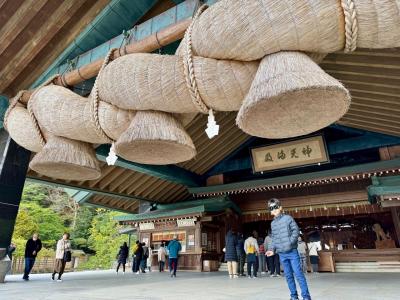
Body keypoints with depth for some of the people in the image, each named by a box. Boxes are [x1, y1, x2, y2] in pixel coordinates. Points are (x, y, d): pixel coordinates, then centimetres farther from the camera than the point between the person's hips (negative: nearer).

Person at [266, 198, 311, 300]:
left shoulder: (288, 218, -2)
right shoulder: (273, 223, 12)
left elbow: (296, 231, -6)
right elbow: (274, 238, 15)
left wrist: (290, 242, -18)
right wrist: (272, 249, 2)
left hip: (292, 252, -4)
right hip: (282, 254, 5)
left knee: (298, 274, -4)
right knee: (288, 275, 10)